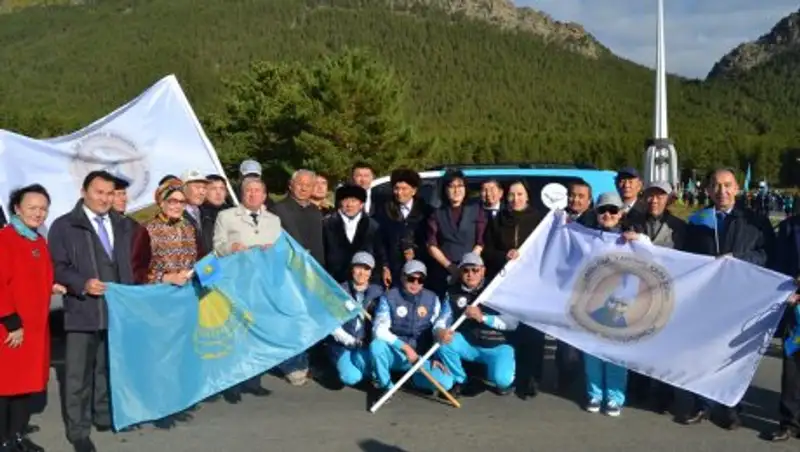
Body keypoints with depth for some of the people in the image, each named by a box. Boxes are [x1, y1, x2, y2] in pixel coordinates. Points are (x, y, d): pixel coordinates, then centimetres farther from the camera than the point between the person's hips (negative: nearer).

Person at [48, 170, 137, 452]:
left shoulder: (123, 226, 16)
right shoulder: (64, 226, -1)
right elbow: (58, 267, -6)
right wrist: (83, 285, -21)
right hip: (83, 311, -5)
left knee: (109, 369, 14)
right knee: (79, 374, 1)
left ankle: (104, 415, 29)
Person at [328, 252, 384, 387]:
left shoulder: (377, 292, 2)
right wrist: (350, 341, -14)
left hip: (366, 345, 1)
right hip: (342, 345, -1)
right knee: (351, 378, -24)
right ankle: (342, 363, 12)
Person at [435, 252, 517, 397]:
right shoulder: (453, 293, -3)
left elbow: (513, 322, -18)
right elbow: (443, 320, -7)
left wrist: (482, 317, -29)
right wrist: (440, 331, -32)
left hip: (497, 345, -3)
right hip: (468, 344, 3)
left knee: (502, 380, -29)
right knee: (444, 341, -25)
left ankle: (504, 380, 12)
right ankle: (460, 381, 0)